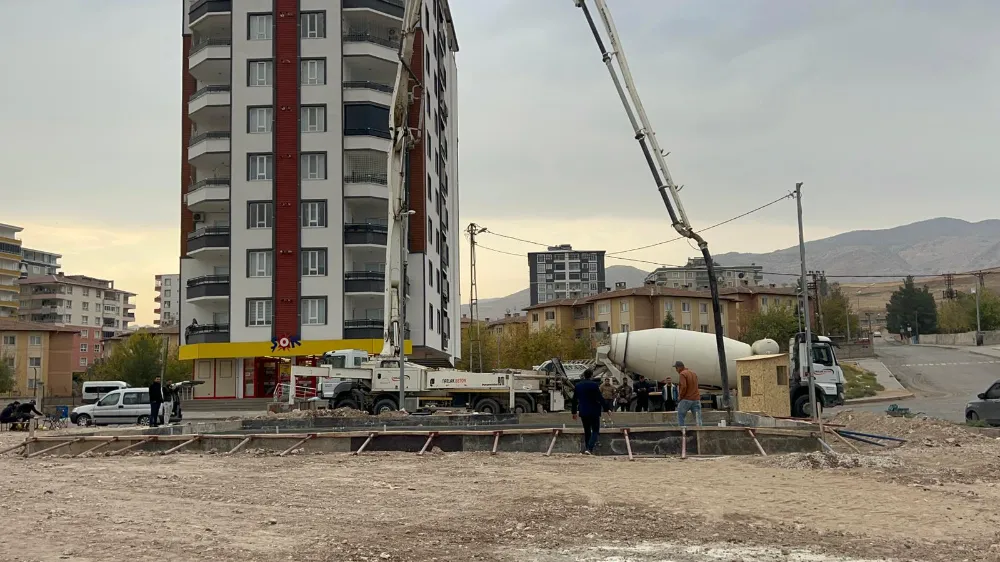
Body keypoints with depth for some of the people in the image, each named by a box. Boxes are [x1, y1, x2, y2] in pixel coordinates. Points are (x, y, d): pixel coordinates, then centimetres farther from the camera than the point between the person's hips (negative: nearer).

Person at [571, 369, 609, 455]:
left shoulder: (577, 385, 5)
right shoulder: (594, 385, -11)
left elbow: (574, 400, 10)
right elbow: (600, 398, -12)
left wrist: (574, 412, 18)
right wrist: (606, 409, -4)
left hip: (583, 412, 5)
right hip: (594, 411, -5)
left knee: (587, 431, 17)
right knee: (595, 430, 1)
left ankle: (587, 448, 20)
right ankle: (589, 448, -17)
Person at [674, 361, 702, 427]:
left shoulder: (682, 374, -10)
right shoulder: (694, 373, 16)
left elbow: (683, 387, -21)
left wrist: (680, 396, -9)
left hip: (686, 399, -7)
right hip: (696, 399, 7)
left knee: (680, 417, 5)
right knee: (698, 418, 1)